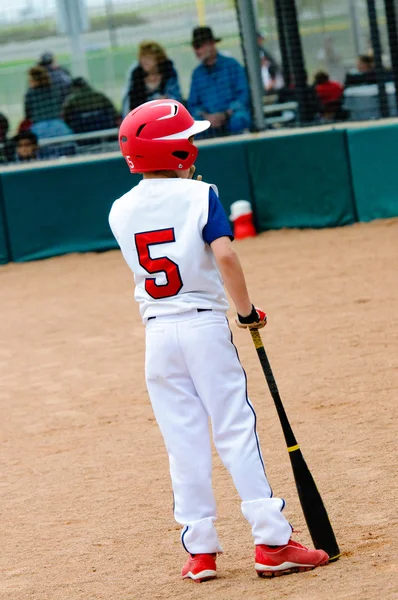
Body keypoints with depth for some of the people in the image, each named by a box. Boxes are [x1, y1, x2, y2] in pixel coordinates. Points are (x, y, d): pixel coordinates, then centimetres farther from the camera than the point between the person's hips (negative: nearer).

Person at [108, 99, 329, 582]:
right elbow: (224, 254, -20)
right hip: (205, 324, -3)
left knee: (183, 441, 7)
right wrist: (247, 310, -8)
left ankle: (200, 549, 9)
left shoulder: (121, 211, 5)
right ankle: (271, 542, -3)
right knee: (235, 430, -1)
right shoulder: (199, 195, -7)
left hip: (158, 333, 3)